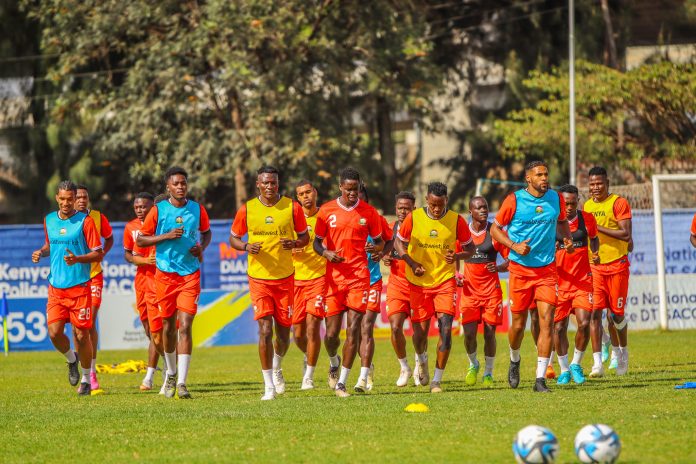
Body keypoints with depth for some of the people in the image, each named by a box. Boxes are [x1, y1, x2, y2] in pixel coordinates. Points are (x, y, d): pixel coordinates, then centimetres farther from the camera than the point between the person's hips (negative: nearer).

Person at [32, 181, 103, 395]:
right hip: (56, 287, 4)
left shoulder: (85, 221, -5)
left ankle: (86, 379, 15)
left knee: (81, 334, -1)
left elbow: (98, 254, -6)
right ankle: (71, 360, 26)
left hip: (80, 287, -4)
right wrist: (41, 253, 5)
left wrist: (77, 259, -22)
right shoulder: (49, 220, 9)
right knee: (54, 332, -6)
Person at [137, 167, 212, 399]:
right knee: (168, 326, 10)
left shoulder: (197, 209, 3)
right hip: (165, 273, 0)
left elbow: (206, 232, 21)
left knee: (185, 326, -11)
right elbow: (140, 240, 0)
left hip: (190, 274, 0)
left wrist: (202, 247, 0)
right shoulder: (158, 210, -3)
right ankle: (171, 373, 33)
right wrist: (167, 236, -14)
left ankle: (182, 383, -15)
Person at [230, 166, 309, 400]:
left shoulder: (292, 207, -1)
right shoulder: (247, 209, -1)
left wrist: (295, 243, -15)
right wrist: (246, 247, -13)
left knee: (283, 331, 9)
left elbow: (304, 236, 8)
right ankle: (269, 385, -6)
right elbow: (233, 238, 9)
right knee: (265, 330, -12)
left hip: (285, 278, 1)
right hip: (259, 278, -1)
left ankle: (276, 368, 41)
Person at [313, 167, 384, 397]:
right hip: (334, 277, 0)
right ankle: (334, 362, 35)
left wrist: (376, 248, -10)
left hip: (359, 276, 0)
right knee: (332, 332, 0)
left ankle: (341, 383, -4)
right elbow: (316, 242, 8)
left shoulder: (368, 212, 4)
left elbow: (379, 241, 14)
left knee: (353, 329, -10)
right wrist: (326, 253, -14)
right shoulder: (326, 210, 3)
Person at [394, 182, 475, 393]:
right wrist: (412, 264, -10)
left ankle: (437, 380, -5)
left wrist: (457, 256, -19)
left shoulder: (457, 220, -6)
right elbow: (398, 243, 6)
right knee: (420, 330, 5)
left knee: (445, 329, -14)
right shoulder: (413, 218, -7)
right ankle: (421, 359, 42)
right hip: (419, 282, 1)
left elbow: (470, 248, 4)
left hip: (445, 281, -1)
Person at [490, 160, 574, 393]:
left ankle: (540, 378, -9)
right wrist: (514, 246, -15)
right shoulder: (514, 200, -7)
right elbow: (495, 229, 1)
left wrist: (567, 238, 3)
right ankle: (514, 361, 38)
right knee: (518, 325, 5)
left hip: (547, 269, 2)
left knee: (546, 321, -11)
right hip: (520, 268, -2)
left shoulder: (556, 198, 3)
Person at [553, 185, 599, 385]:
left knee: (584, 323, -13)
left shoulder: (587, 219, 0)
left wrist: (595, 253, -1)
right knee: (559, 327, 2)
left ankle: (576, 365, 9)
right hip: (559, 281, 0)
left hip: (583, 280, 0)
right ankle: (564, 370, 21)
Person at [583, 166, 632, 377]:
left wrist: (599, 227, -20)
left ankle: (622, 351, 31)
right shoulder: (587, 206, 11)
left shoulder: (618, 203, -8)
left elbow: (626, 235, -16)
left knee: (616, 314, 3)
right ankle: (597, 362, -14)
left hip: (617, 265, -4)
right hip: (594, 266, 4)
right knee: (595, 312, -10)